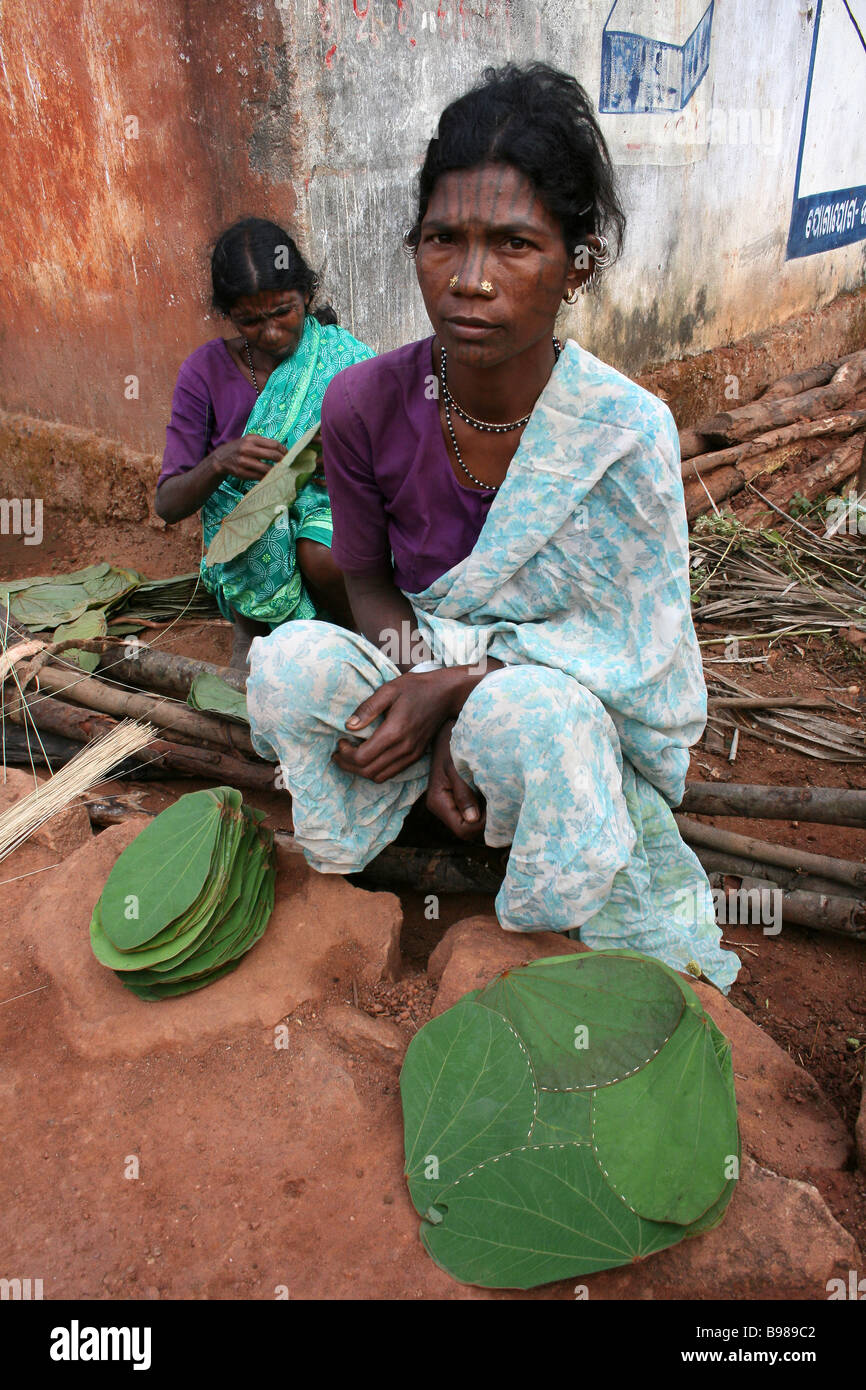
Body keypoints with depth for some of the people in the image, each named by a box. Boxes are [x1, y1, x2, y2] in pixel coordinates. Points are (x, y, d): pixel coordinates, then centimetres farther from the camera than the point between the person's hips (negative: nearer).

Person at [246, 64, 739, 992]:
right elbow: (369, 583, -1)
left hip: (578, 699, -2)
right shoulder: (362, 406, -14)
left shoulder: (626, 431, -20)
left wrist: (451, 690, -25)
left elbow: (619, 643, -14)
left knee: (539, 716, -37)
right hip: (426, 678, 3)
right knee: (291, 665, -25)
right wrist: (434, 727, -17)